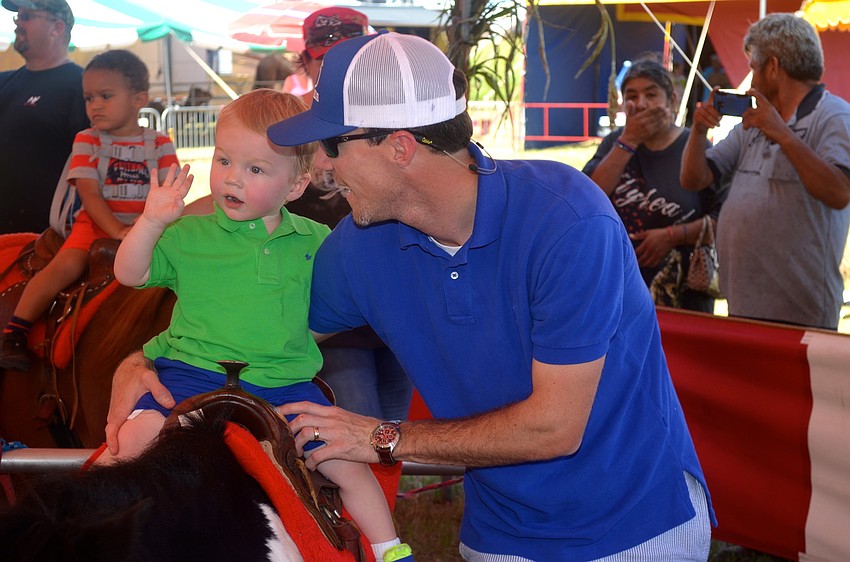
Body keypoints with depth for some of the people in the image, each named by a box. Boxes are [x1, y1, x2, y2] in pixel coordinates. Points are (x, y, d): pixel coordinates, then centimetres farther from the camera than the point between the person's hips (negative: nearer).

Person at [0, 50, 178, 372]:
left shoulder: (159, 144, 7)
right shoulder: (87, 141, 5)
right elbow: (89, 194, -6)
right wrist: (117, 231, -21)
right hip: (95, 224, -1)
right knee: (64, 265, -25)